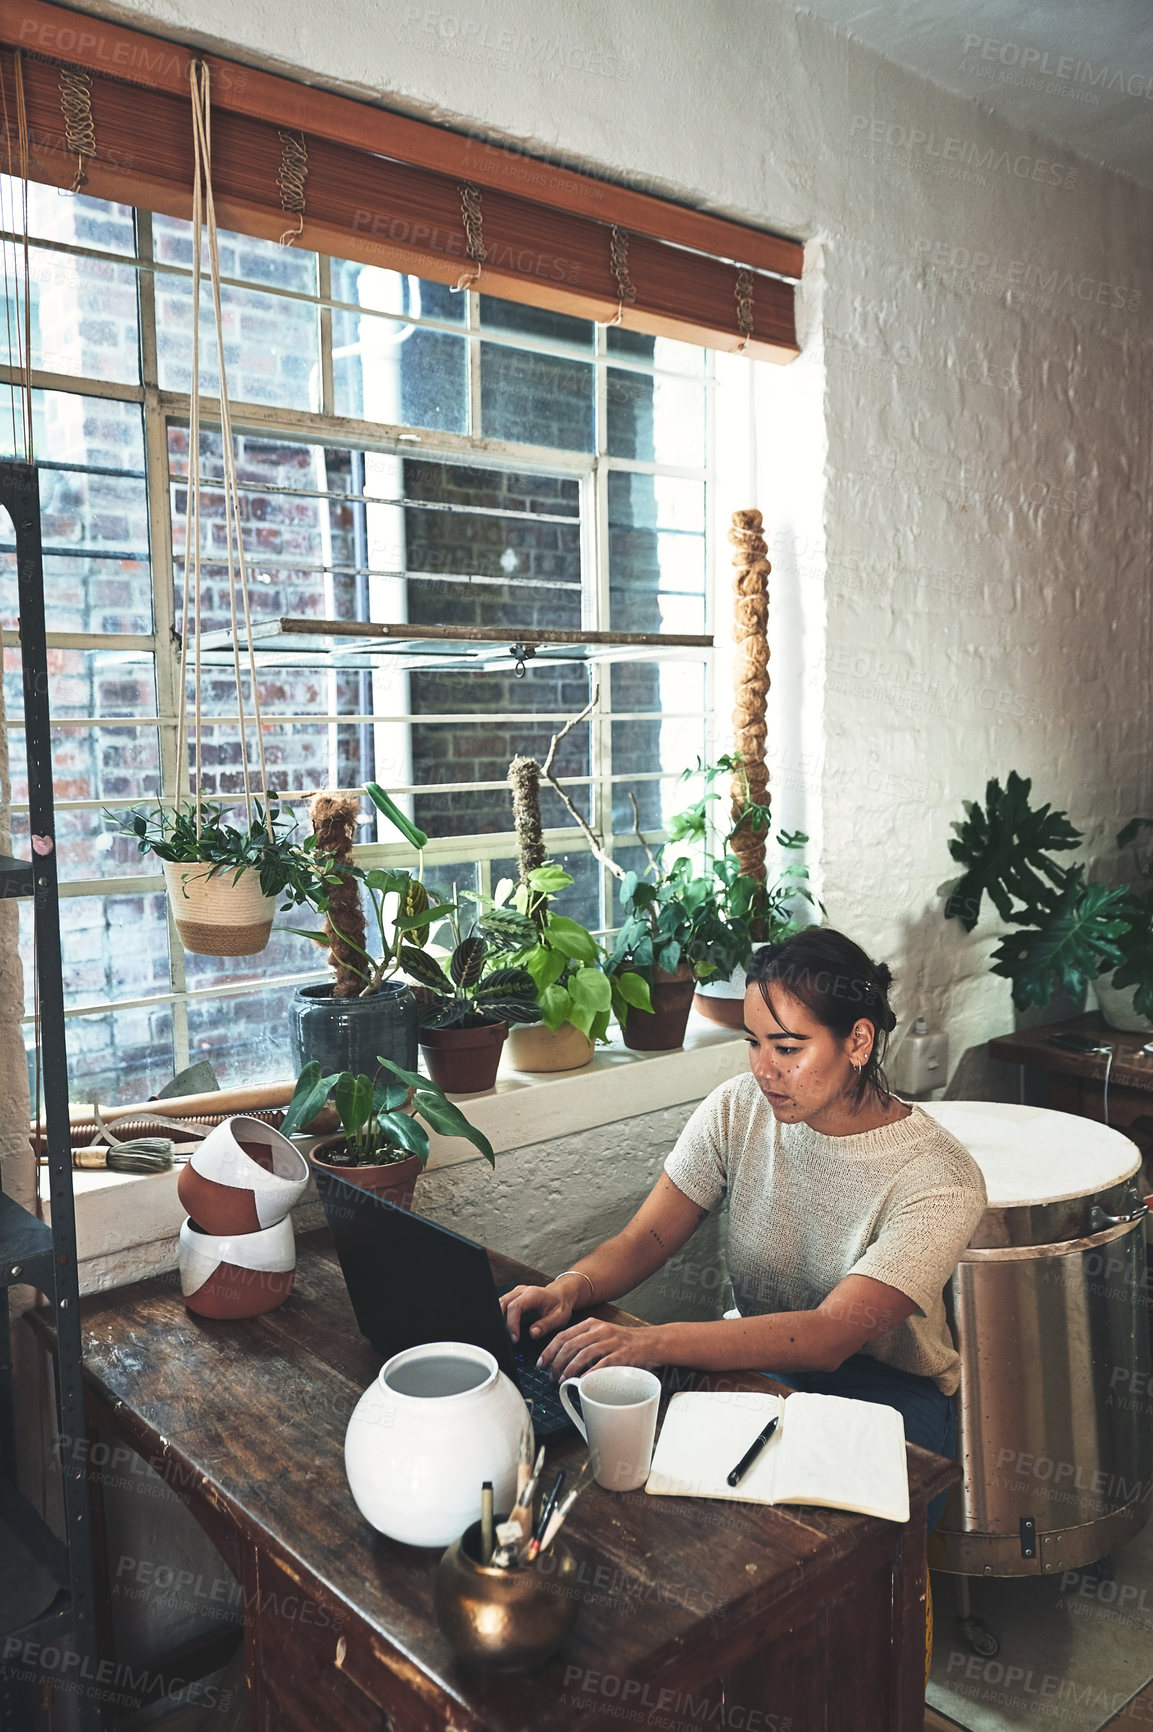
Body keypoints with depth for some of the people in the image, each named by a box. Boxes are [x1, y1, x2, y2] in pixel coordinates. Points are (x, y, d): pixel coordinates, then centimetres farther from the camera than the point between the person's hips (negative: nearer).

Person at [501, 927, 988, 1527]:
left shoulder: (938, 1179, -22)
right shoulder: (738, 1110, -6)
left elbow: (831, 1335, -32)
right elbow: (646, 1237, -6)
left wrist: (652, 1342, -45)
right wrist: (570, 1287, -30)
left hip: (887, 1387, -3)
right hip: (754, 1359, 4)